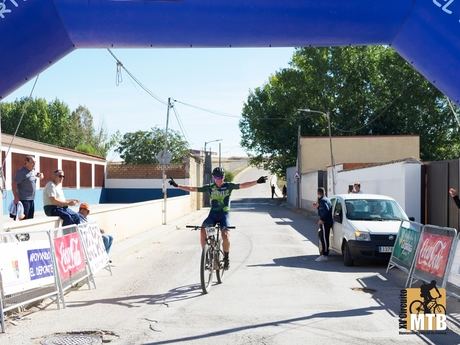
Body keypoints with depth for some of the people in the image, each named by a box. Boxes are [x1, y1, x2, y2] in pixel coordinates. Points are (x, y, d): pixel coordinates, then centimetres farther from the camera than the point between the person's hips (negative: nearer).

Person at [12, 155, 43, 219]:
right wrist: (16, 197, -24)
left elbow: (37, 174, 33)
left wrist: (40, 174, 7)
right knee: (23, 219, -10)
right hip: (24, 200, -9)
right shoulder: (21, 172, -12)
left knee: (30, 218, 12)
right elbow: (14, 184, -16)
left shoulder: (33, 171, 11)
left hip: (31, 199, 9)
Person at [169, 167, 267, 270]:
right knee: (203, 230, -23)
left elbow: (243, 185, -9)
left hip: (224, 214, -2)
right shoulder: (209, 187, 4)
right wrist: (177, 186, -1)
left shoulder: (228, 186, 0)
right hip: (213, 213, 2)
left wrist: (257, 182, -21)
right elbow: (193, 189, 4)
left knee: (225, 235, -22)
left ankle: (226, 258, 0)